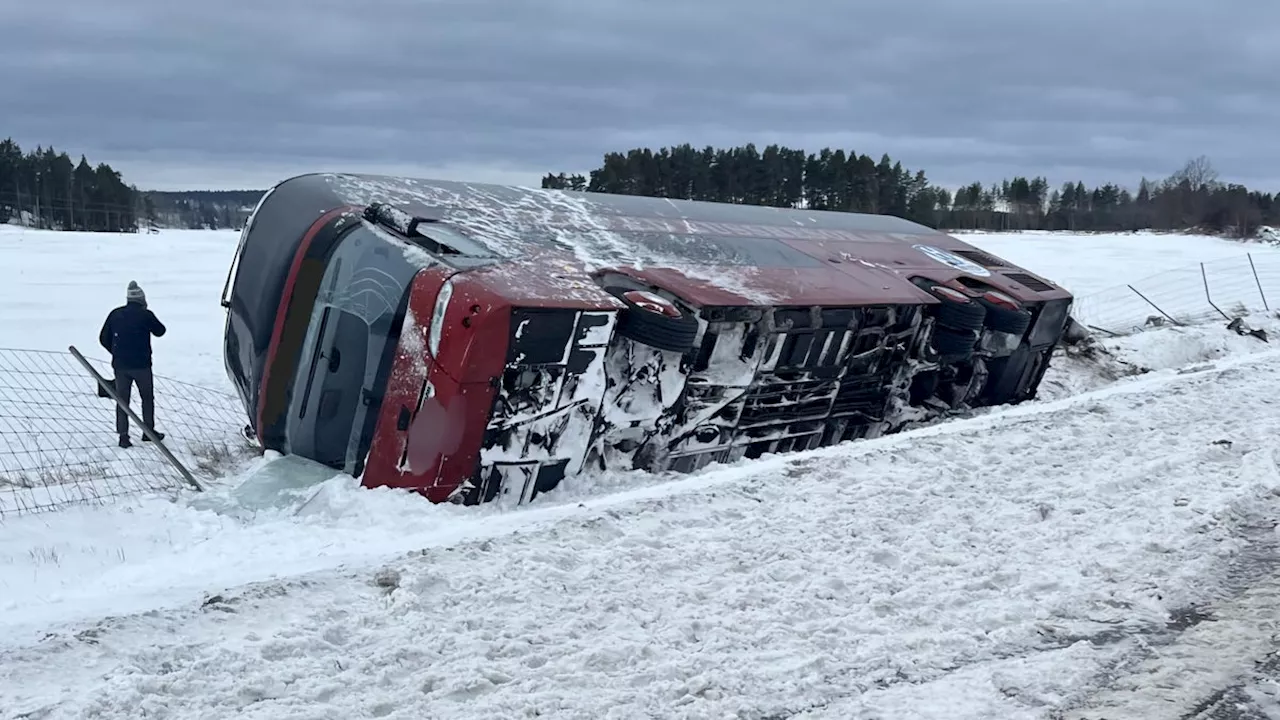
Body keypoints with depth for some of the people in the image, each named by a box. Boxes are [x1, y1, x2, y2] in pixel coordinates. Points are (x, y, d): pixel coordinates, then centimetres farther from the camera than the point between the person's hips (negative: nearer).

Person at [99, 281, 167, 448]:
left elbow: (104, 338, 7)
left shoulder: (115, 314, 2)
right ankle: (148, 431, 18)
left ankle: (123, 436, 4)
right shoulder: (145, 314, -9)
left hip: (120, 365, 3)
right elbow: (160, 331, 6)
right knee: (147, 397, 14)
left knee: (122, 399, 8)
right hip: (141, 364, -3)